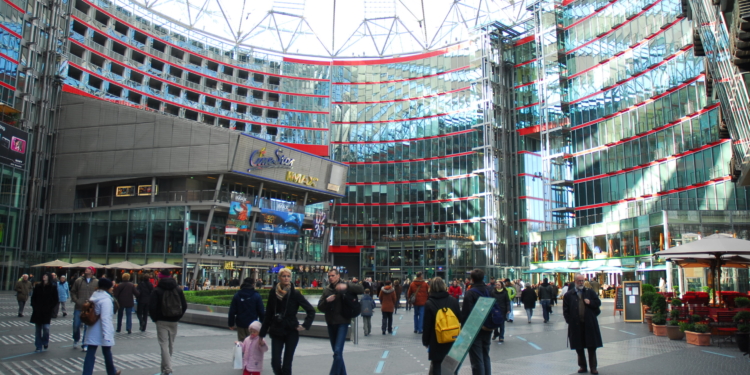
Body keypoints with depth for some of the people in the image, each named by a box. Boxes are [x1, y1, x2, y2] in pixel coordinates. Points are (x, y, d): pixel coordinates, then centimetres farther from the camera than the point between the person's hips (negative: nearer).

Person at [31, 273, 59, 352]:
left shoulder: (53, 287, -2)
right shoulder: (38, 286, 3)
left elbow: (55, 300, 1)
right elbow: (33, 298, 10)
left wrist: (50, 308, -8)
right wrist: (34, 306, -2)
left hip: (47, 312, -3)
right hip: (37, 312, 3)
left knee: (46, 328, -11)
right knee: (38, 329, 7)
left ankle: (45, 342, 15)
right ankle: (38, 347, 16)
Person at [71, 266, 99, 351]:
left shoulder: (96, 282, -1)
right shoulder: (78, 280, 3)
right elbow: (72, 292, 9)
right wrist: (76, 301, -3)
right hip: (79, 307, 1)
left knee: (87, 327, 4)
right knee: (76, 325, 8)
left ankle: (84, 345, 14)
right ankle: (76, 340, 35)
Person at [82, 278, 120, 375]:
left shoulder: (93, 297, 7)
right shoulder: (106, 300, -17)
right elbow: (105, 318, -25)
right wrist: (106, 335, -28)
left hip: (92, 332, 6)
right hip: (103, 332, -6)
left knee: (90, 354, 2)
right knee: (107, 352, 13)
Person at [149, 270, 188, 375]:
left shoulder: (157, 291, -7)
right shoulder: (178, 290, 6)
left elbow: (152, 307, -14)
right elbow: (184, 305, 4)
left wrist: (155, 318, 0)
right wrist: (178, 317, 10)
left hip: (162, 322, -4)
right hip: (174, 322, 4)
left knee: (164, 345, -4)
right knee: (171, 344, 15)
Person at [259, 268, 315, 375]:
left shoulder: (295, 293, -6)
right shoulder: (273, 292, 1)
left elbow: (311, 310, -3)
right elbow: (268, 314, 6)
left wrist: (305, 325, -10)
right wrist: (262, 334, 7)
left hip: (291, 332, -2)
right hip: (276, 331, 2)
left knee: (287, 363, 1)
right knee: (275, 363, -2)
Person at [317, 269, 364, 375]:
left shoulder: (345, 286, -3)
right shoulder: (326, 290, 10)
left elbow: (361, 289, -15)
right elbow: (320, 307, 7)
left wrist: (346, 286, -28)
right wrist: (326, 300, -14)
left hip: (342, 323, -5)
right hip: (331, 323, 5)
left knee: (338, 351, -15)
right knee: (336, 352, 13)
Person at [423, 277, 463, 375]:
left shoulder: (429, 304, -11)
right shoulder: (454, 301, -2)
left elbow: (427, 325, -8)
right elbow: (461, 319, 4)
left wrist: (425, 341, 3)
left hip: (437, 342, -3)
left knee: (437, 367, 6)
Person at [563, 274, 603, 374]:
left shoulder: (590, 292, 8)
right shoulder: (569, 295, 2)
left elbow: (598, 303, 7)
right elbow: (565, 310, 2)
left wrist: (590, 302, -11)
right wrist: (569, 321, -6)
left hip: (589, 324, 1)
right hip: (576, 325, -1)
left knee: (592, 347, 6)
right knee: (579, 347, 8)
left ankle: (593, 367, 16)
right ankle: (582, 366, 21)